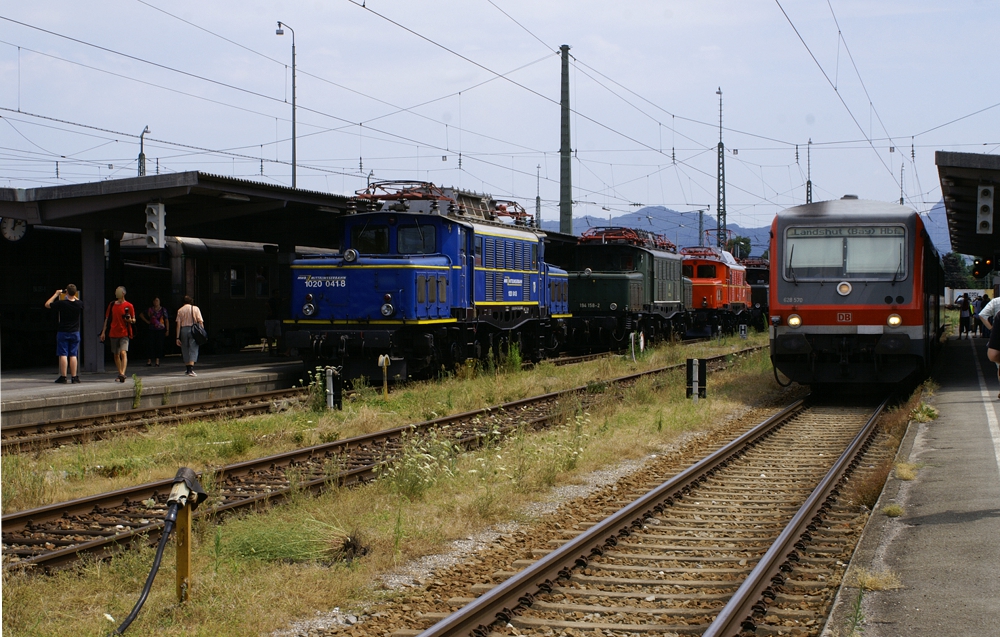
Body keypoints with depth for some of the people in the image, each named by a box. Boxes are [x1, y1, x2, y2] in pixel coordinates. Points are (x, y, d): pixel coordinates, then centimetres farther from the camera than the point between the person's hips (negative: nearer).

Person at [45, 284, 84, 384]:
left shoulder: (61, 303, -16)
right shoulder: (79, 304, -7)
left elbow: (47, 304, -1)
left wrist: (56, 294, 5)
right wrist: (73, 296, 18)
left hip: (63, 333, -2)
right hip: (75, 333, 2)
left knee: (63, 355, 1)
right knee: (73, 355, 6)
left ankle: (63, 376, 1)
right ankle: (74, 377, 5)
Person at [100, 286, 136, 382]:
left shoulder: (128, 306, -1)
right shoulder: (112, 304, 9)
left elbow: (133, 320, 5)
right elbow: (107, 319, 15)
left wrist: (130, 320, -19)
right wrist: (103, 332, 11)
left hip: (124, 333, -4)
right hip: (113, 333, 4)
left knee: (123, 353, -18)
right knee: (116, 355, 8)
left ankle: (122, 374, -26)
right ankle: (120, 374, 17)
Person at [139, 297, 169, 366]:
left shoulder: (163, 310, 4)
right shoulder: (150, 310, 7)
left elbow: (167, 320, 3)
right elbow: (141, 315, 18)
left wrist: (167, 330, -4)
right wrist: (147, 321, 8)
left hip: (161, 330, -1)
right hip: (152, 330, 1)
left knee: (159, 345, -1)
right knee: (151, 345, -2)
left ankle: (157, 361, 4)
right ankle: (149, 361, 0)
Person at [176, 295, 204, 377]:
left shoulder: (180, 310, 7)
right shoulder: (195, 308, 4)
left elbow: (178, 324, 3)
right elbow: (200, 321, -4)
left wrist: (178, 337, 3)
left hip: (183, 330, 2)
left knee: (185, 350, 13)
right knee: (193, 349, -2)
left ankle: (188, 370, 19)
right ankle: (191, 370, -16)